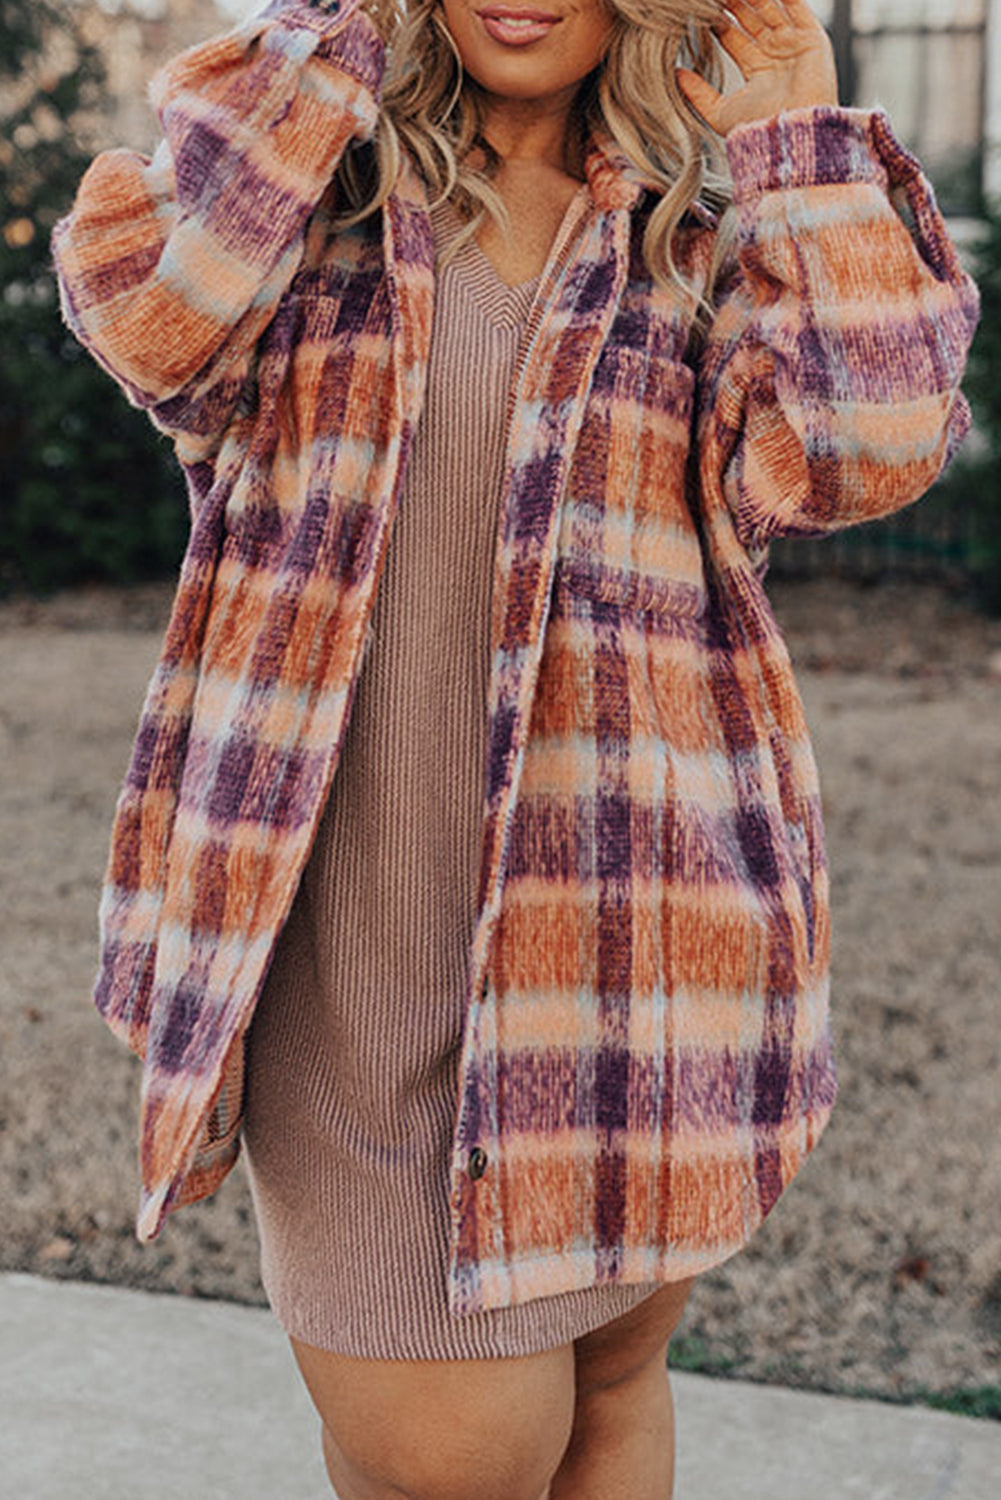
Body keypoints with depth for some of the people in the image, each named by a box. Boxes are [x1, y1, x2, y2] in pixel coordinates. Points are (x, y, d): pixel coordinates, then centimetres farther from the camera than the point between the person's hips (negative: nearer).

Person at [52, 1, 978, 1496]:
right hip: (350, 938, -1)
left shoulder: (713, 228, 7)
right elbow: (147, 307, -15)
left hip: (623, 922, 2)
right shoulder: (315, 188, 7)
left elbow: (863, 439, -13)